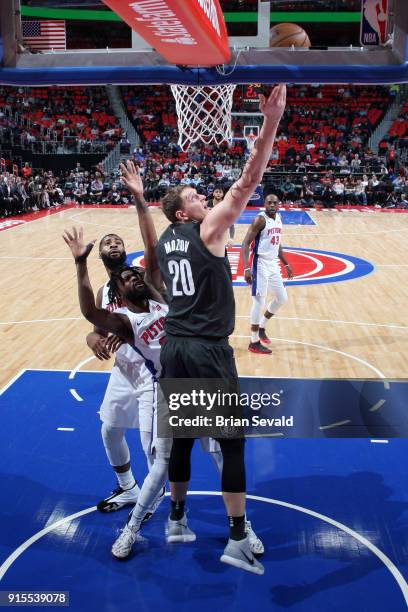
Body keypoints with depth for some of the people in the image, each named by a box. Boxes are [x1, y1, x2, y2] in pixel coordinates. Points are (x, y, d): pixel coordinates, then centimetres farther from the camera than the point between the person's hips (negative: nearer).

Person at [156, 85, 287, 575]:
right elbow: (247, 182, -15)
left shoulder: (162, 243, 12)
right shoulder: (207, 230, -7)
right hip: (209, 350, -7)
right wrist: (271, 123, -18)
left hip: (173, 347, 7)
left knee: (181, 436, 17)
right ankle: (237, 542, 4)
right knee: (231, 442, 1)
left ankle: (176, 521, 29)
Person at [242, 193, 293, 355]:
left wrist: (286, 264, 21)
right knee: (259, 302, -6)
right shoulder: (260, 219, -16)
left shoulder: (278, 217, 9)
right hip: (261, 264, -8)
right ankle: (254, 343, 3)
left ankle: (261, 328, 31)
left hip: (273, 264, 9)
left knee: (282, 298, 14)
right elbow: (246, 243, -20)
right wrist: (246, 268, -28)